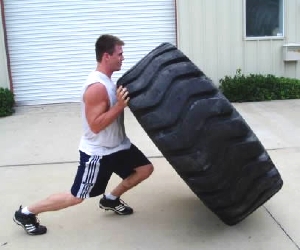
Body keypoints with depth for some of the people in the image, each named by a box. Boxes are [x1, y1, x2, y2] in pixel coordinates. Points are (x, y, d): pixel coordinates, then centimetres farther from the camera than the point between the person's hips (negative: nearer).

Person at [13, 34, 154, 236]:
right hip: (97, 153, -9)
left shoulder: (107, 81, 4)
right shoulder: (97, 87, -27)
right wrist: (120, 105, -32)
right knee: (76, 197, 2)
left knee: (146, 169, 11)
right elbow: (95, 125, -30)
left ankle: (111, 199, 27)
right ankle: (26, 214, 18)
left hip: (117, 145, 9)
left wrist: (124, 99, 1)